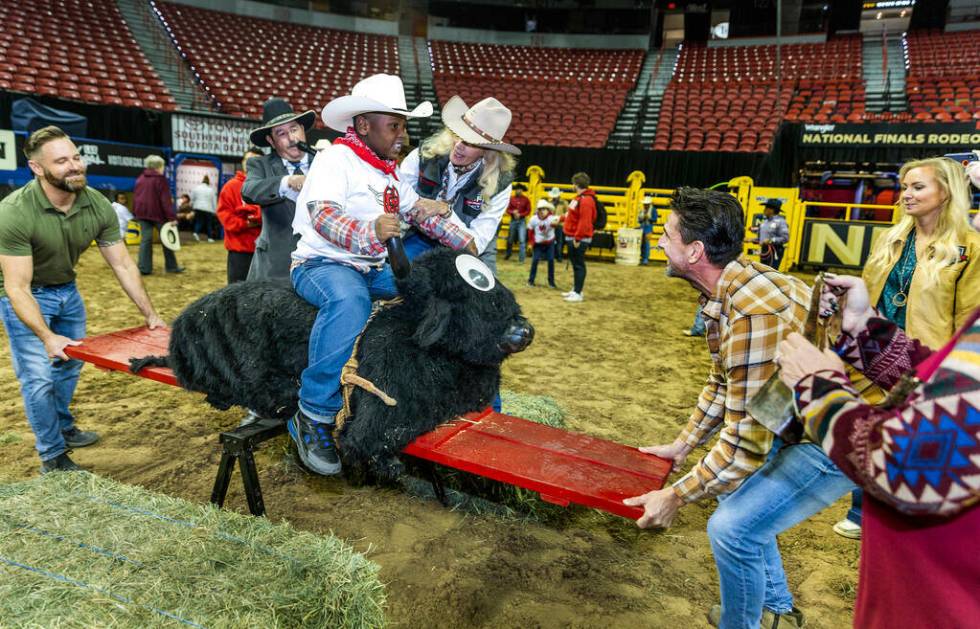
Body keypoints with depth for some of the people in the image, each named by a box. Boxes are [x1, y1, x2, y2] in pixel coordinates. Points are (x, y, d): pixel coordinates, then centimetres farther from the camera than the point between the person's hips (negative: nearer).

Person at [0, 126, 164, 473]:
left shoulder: (98, 206, -17)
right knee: (38, 377, -4)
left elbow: (123, 265, -9)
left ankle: (63, 427, 41)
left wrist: (150, 314, -11)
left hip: (66, 289, 5)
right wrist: (47, 337, -39)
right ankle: (53, 457, 13)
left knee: (70, 364, 16)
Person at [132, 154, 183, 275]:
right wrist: (171, 217, -16)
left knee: (145, 239, 5)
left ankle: (144, 267, -1)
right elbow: (166, 200, -15)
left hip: (142, 213, 6)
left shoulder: (140, 179, 12)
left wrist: (136, 214, 20)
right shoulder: (160, 179, -9)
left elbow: (135, 197, 14)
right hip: (157, 213, -5)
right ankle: (171, 266, 12)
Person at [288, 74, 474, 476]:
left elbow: (421, 212, 18)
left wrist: (465, 243, 10)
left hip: (374, 269, 9)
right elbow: (322, 215, -24)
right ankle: (314, 417, -32)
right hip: (322, 264, -8)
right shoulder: (335, 159, -10)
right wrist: (370, 231, -43)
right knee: (349, 301, -41)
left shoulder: (389, 173, 17)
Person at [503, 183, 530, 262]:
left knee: (522, 240, -8)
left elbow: (528, 211, -2)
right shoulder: (511, 199, 1)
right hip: (513, 220, 2)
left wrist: (520, 215, -15)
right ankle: (507, 255, 34)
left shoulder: (526, 200, -3)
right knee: (510, 239, 14)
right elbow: (508, 210, 4)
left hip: (522, 221, -2)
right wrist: (513, 212, -16)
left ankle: (521, 259, -6)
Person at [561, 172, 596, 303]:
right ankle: (575, 289, 24)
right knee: (575, 264, 15)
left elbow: (585, 222, -24)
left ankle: (578, 293, -2)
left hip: (579, 239, -10)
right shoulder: (579, 197, 14)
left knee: (579, 265, -5)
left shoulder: (586, 200, -18)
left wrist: (577, 238, -25)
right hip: (572, 237, 10)